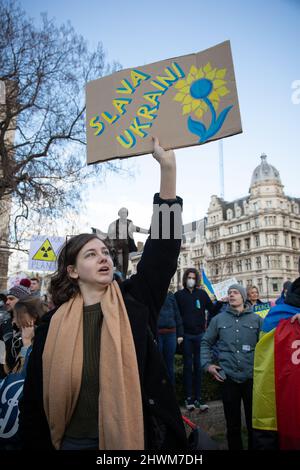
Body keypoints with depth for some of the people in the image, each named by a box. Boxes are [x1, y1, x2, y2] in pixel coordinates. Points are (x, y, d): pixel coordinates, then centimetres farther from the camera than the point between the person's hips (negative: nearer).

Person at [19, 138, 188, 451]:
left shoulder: (133, 301, -8)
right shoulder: (53, 325, -7)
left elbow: (163, 245, -17)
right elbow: (34, 399, 1)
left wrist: (167, 167, -22)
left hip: (135, 439, 1)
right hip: (75, 442, 0)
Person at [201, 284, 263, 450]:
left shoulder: (256, 319, 2)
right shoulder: (218, 319, 3)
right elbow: (206, 343, 10)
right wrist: (207, 364, 1)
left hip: (252, 378, 0)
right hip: (228, 379, 0)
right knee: (233, 424, 13)